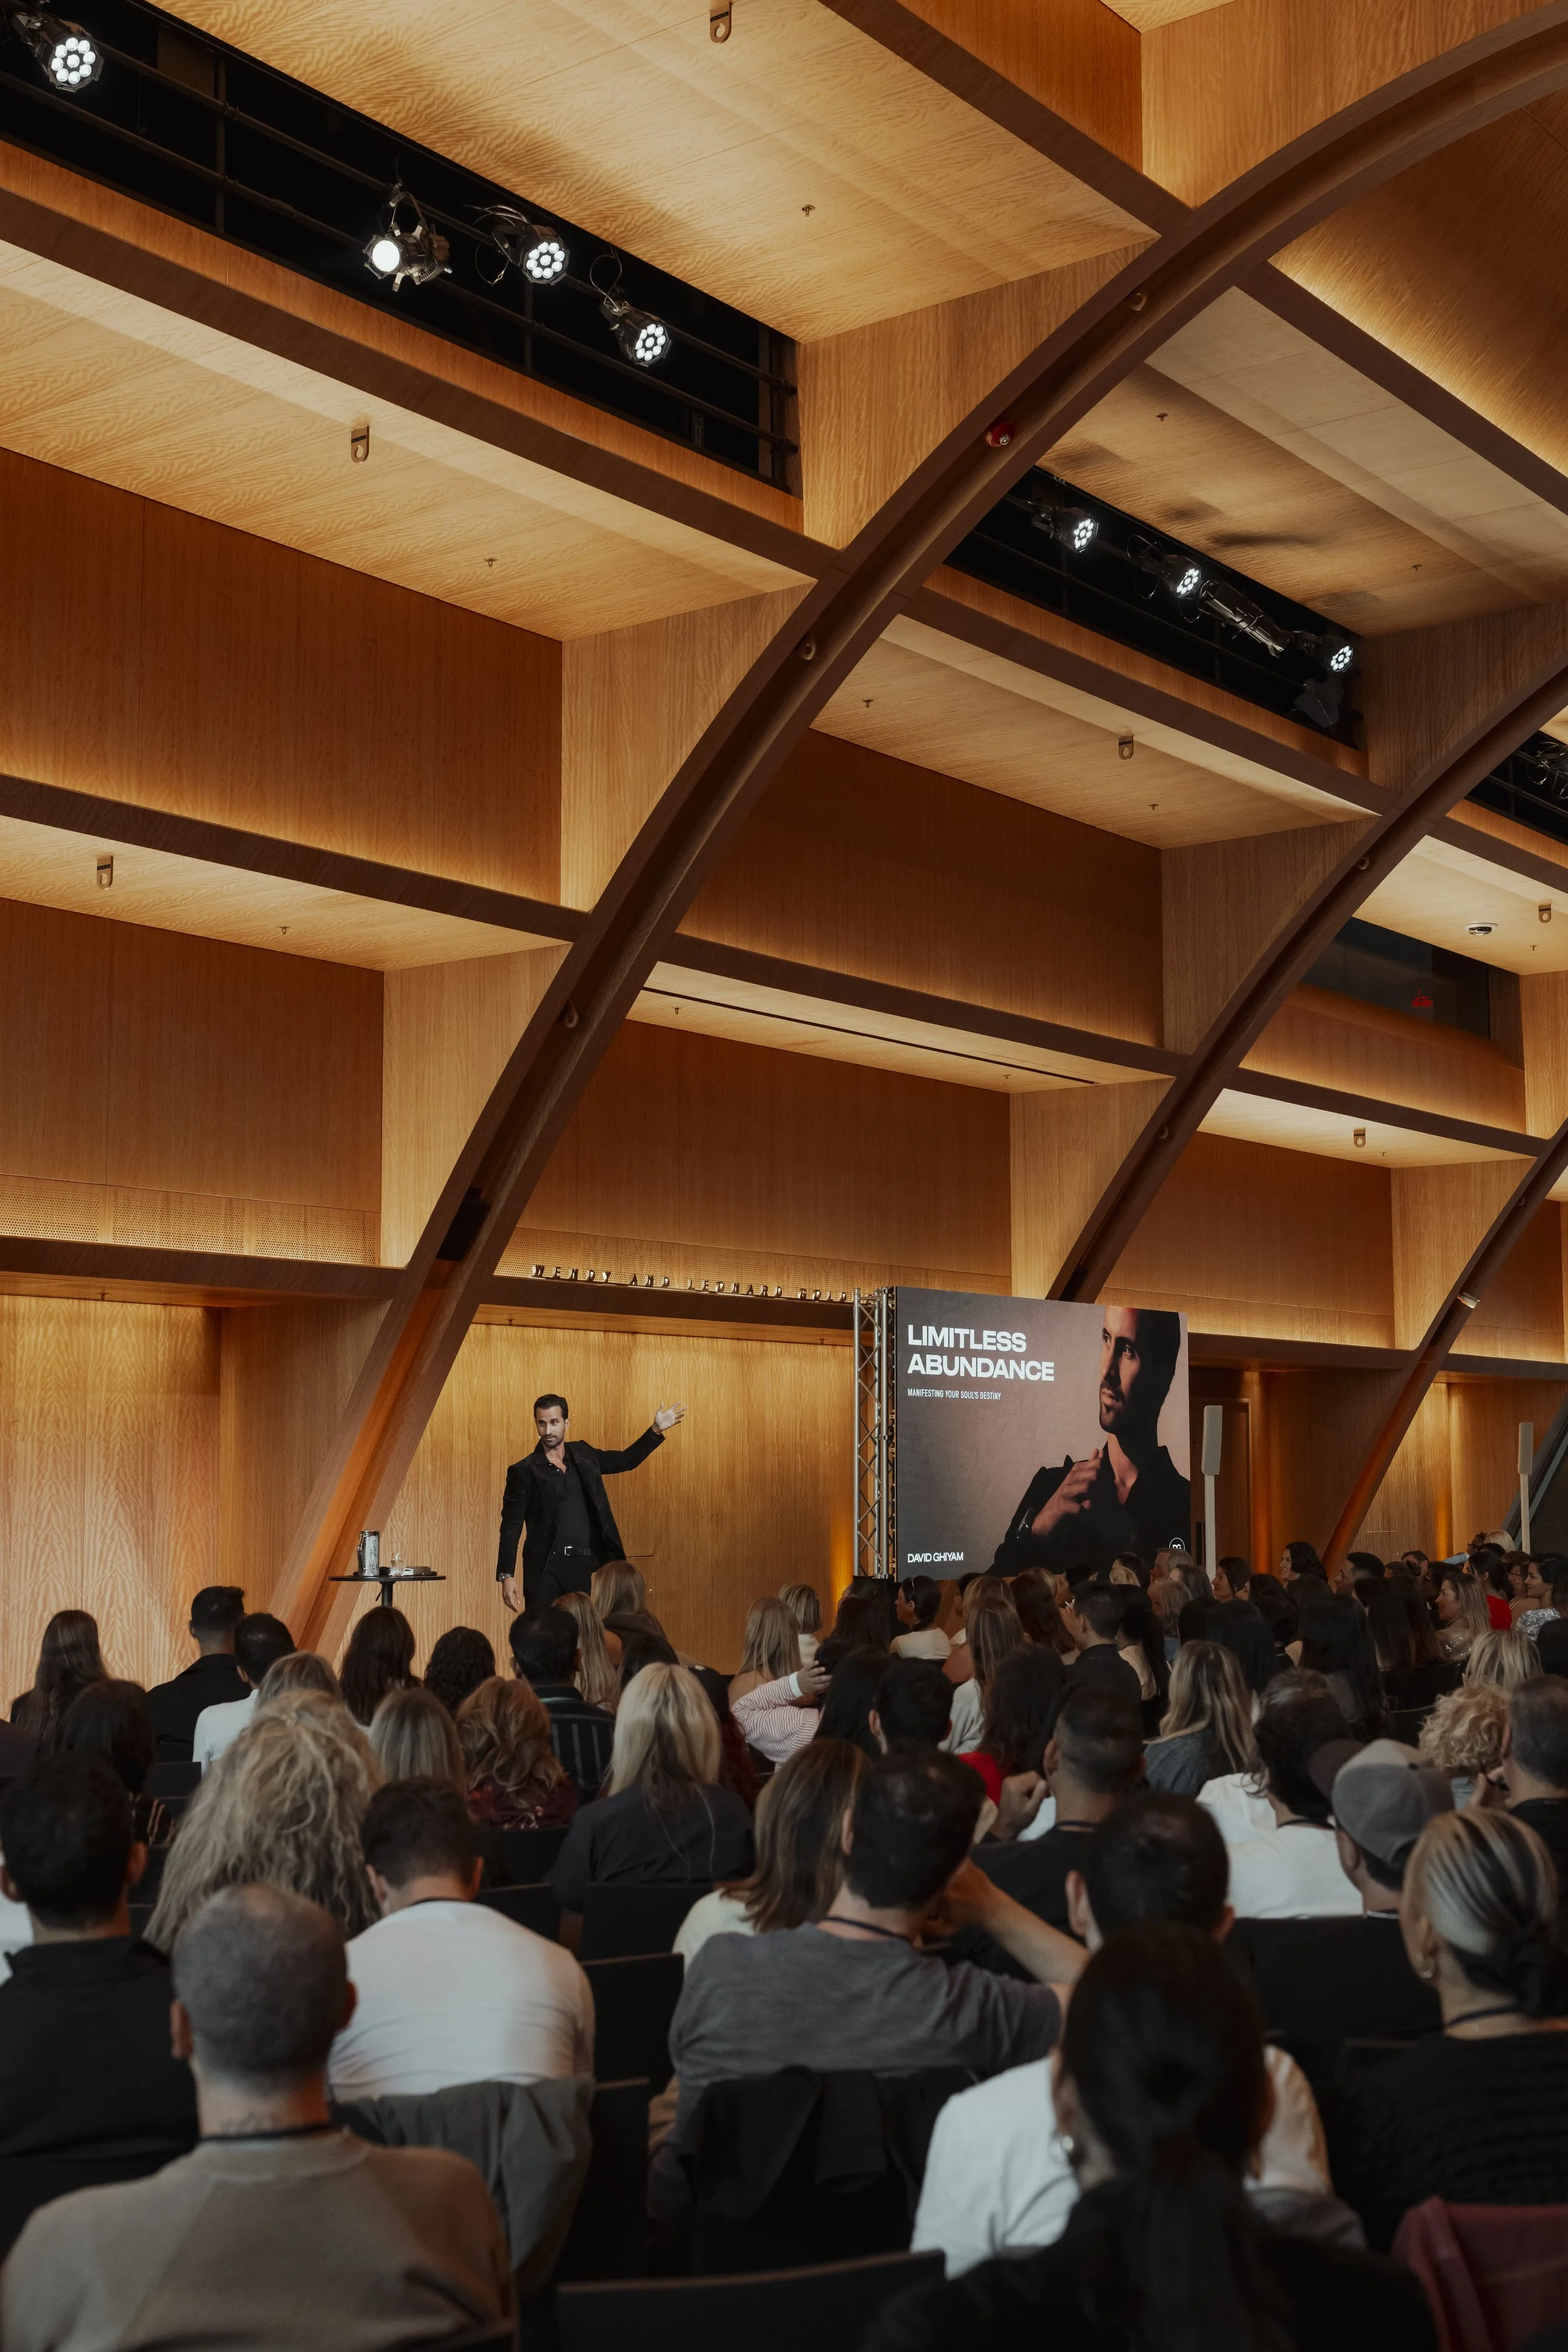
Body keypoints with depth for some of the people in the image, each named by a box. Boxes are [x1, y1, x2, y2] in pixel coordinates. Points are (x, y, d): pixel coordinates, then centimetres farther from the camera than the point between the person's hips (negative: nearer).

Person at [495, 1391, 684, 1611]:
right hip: (544, 1568, -4)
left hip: (581, 1567, 4)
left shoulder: (582, 1455, 9)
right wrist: (506, 1576, -13)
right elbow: (511, 1527, -6)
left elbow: (626, 1460, 23)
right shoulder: (524, 1471, -5)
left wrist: (656, 1430, 13)